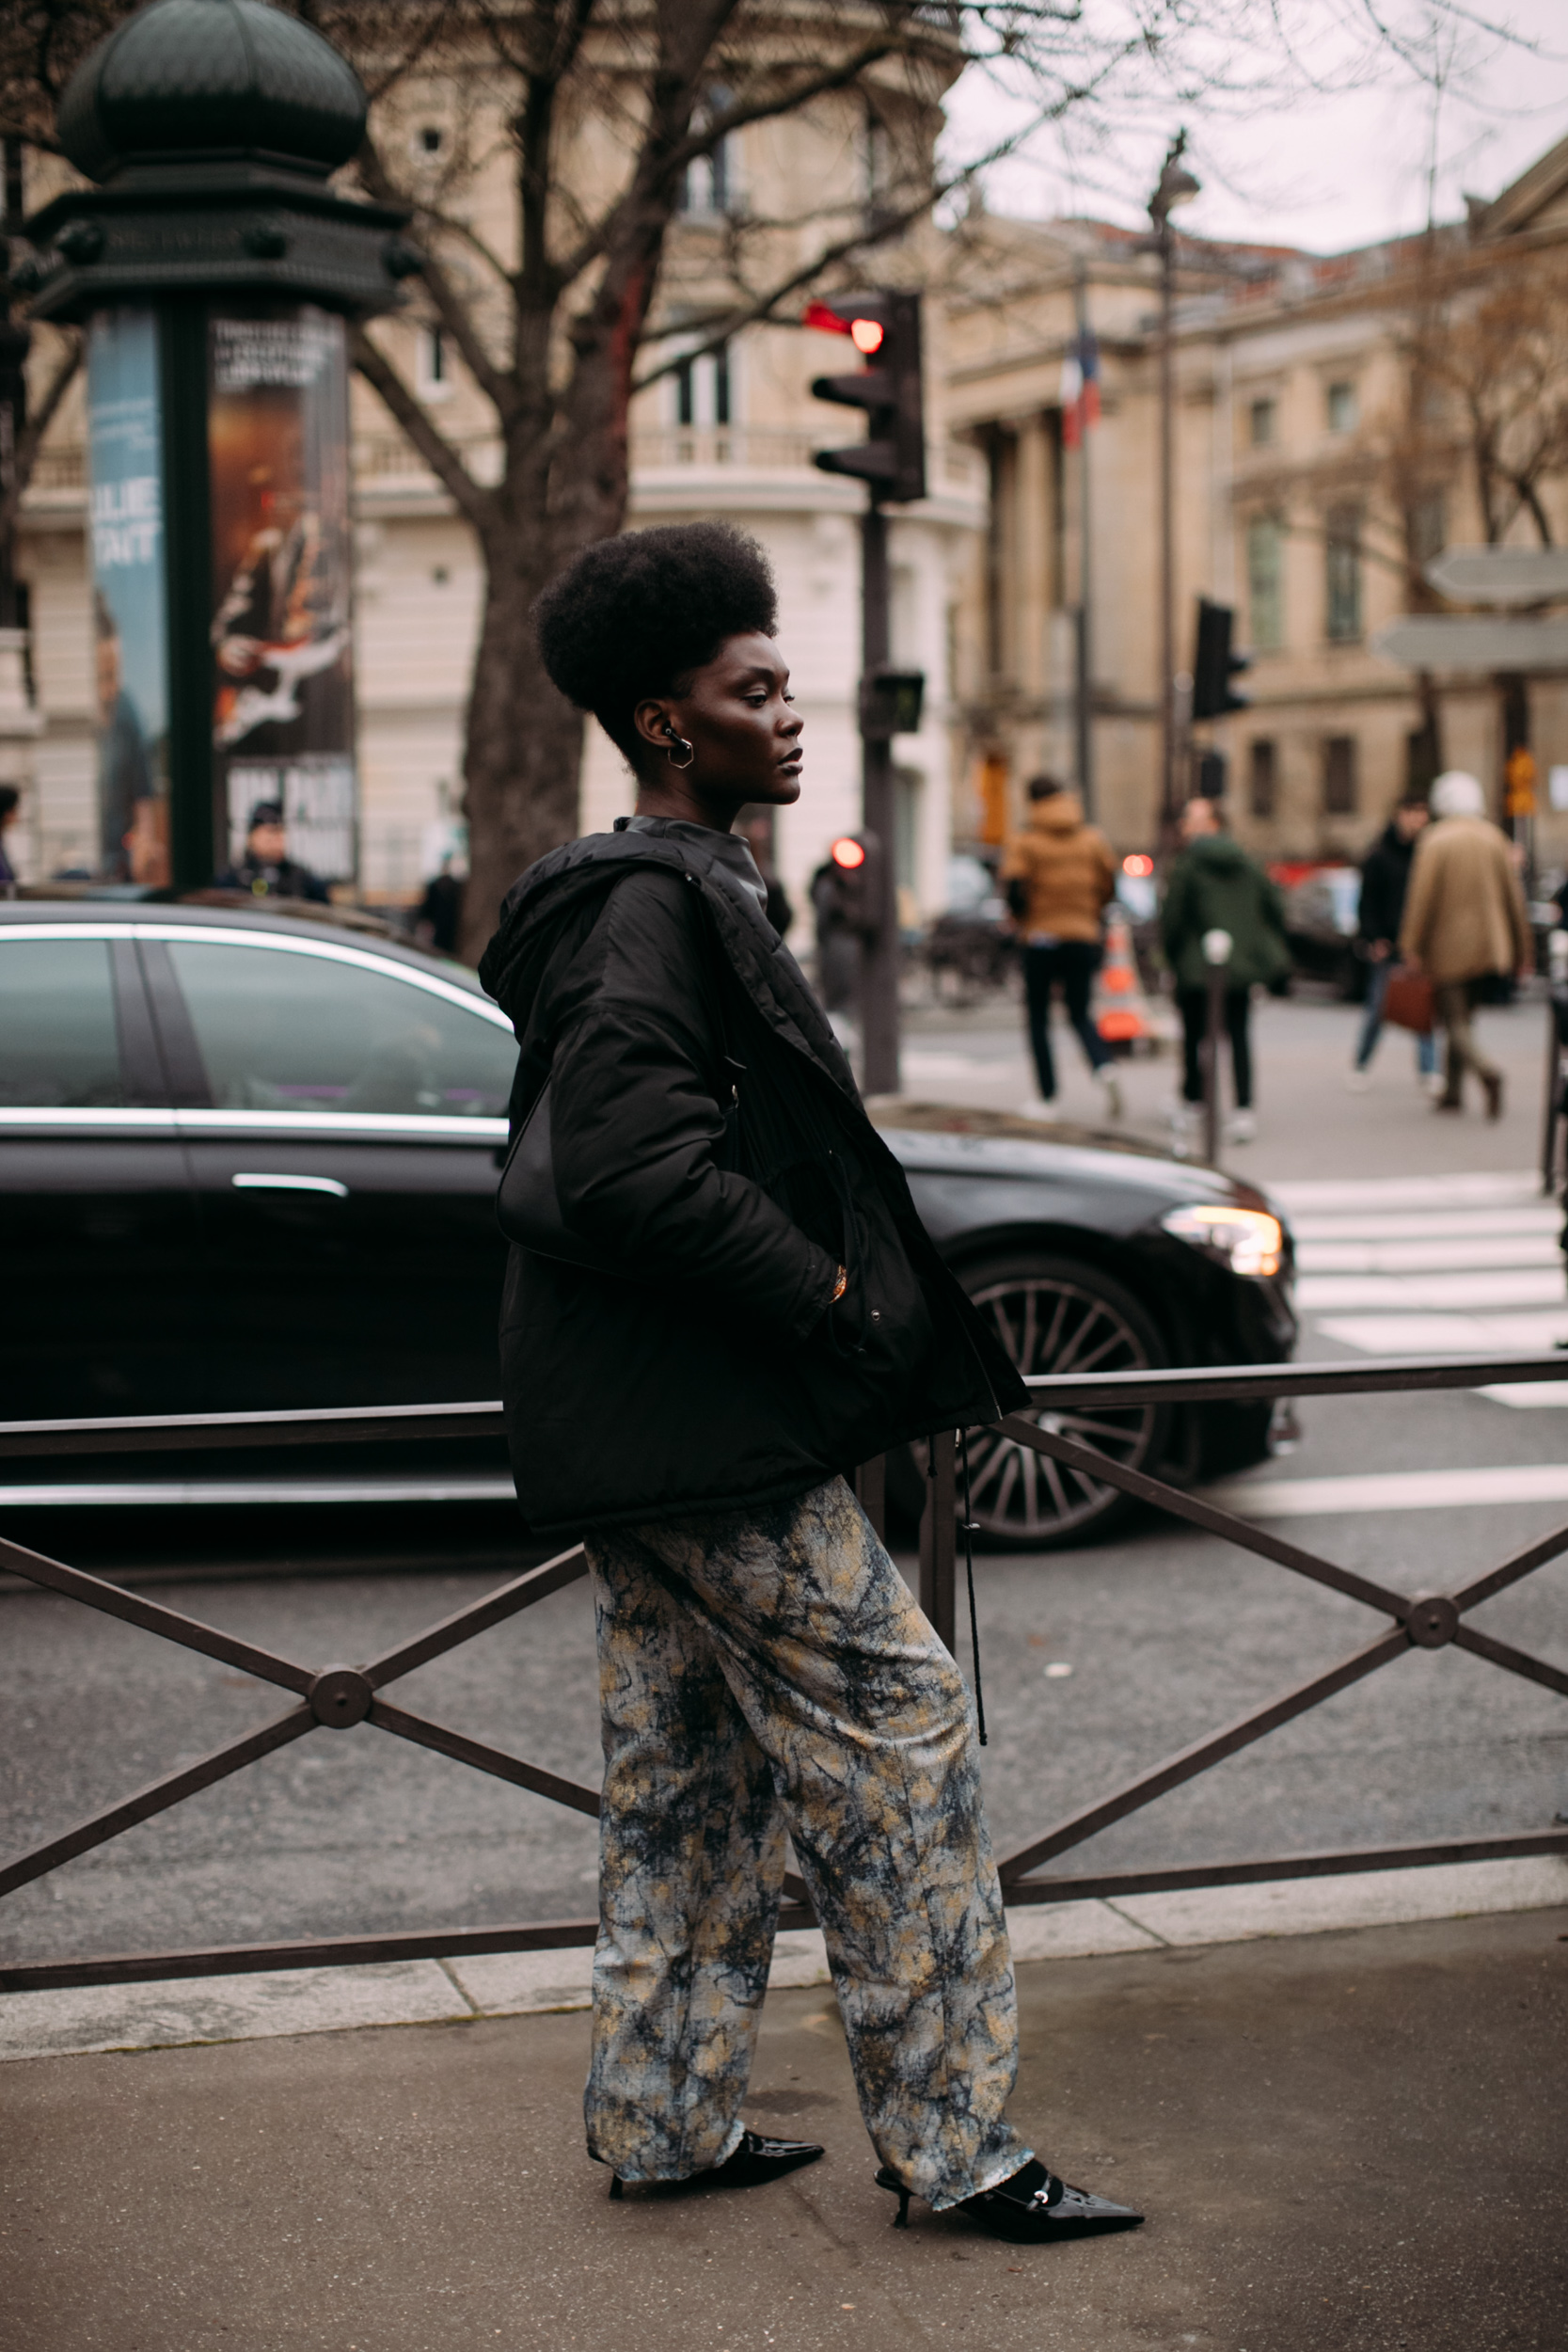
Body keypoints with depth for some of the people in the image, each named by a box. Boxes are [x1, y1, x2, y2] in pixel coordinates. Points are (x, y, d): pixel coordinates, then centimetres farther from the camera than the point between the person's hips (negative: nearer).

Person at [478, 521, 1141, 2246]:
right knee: (896, 1736, -4)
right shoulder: (653, 903, -16)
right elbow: (636, 1164, -27)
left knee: (689, 1778, 16)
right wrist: (821, 1292, -18)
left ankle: (663, 2120, 25)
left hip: (646, 1435, 11)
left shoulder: (673, 890, 17)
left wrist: (818, 1290, 15)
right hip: (713, 1434, -11)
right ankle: (950, 2144, 5)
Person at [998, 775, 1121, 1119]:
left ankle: (1048, 1095, 7)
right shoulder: (1093, 840, 5)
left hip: (1041, 939, -3)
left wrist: (1020, 916, 2)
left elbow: (1012, 885, -17)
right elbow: (1109, 887, 7)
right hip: (1083, 937, 3)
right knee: (1080, 1014, 13)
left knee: (1038, 1017, 10)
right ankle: (1103, 1069, -15)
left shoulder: (1025, 842, -6)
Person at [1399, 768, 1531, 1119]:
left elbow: (1422, 896, -14)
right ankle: (1453, 1090, 17)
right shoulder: (1493, 837, 4)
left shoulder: (1435, 840, -10)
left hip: (1447, 948, -5)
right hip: (1487, 945, 5)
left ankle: (1487, 1071, -28)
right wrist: (1522, 949, 13)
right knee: (1461, 1015, 17)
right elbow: (1513, 894, 6)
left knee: (1454, 1019, -3)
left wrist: (1412, 946, -9)